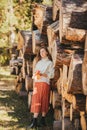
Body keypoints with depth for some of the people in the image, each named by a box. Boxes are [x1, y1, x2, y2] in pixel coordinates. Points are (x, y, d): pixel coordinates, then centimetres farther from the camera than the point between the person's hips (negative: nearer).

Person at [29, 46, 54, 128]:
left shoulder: (50, 63, 5)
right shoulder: (38, 63, 20)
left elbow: (51, 75, -3)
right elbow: (34, 73, 16)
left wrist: (42, 74, -16)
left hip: (45, 84, -4)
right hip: (37, 83, 4)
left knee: (44, 101, -3)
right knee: (36, 101, -5)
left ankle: (43, 120, 5)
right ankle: (34, 121, -10)